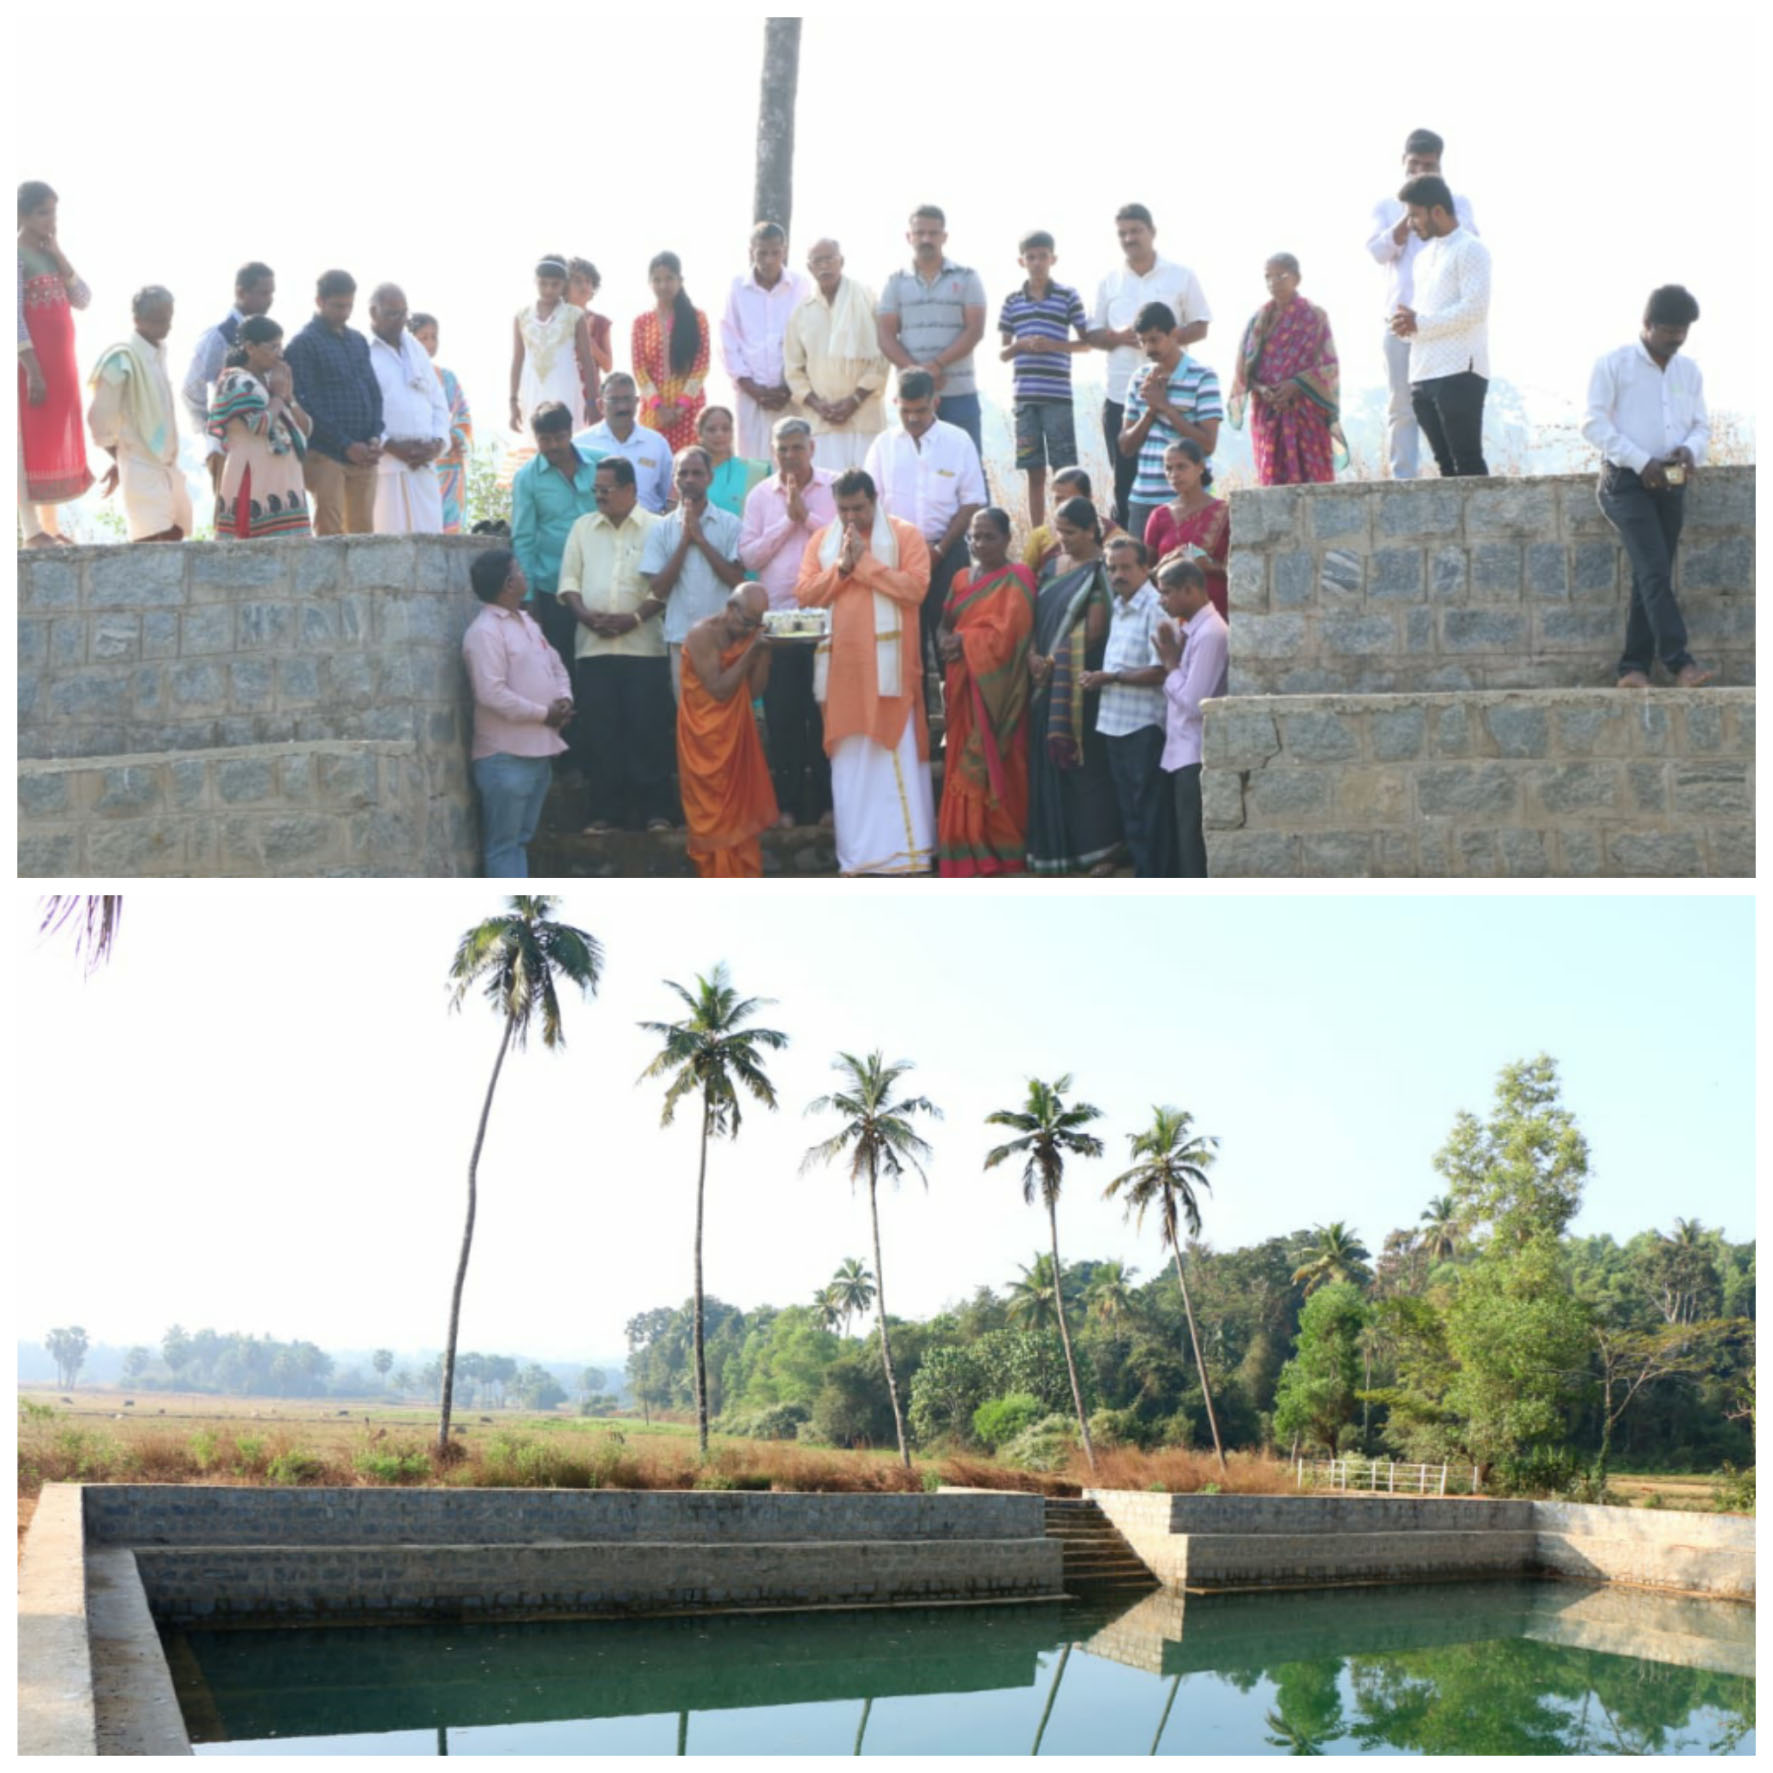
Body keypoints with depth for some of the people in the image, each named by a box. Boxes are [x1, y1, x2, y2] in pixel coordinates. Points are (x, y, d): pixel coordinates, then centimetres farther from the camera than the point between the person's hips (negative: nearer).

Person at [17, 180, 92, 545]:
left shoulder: (51, 254, 13)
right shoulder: (17, 256, -10)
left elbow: (83, 300, 6)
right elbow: (15, 317, -16)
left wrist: (60, 259, -4)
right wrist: (32, 369, -22)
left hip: (61, 363, 8)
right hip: (31, 363, -8)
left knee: (57, 443, 10)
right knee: (30, 444, -6)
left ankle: (49, 524, 17)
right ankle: (32, 528, -6)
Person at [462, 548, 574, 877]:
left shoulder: (527, 623, 15)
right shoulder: (485, 631, -15)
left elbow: (556, 667, 22)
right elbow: (492, 694, -22)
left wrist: (563, 699, 0)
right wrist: (544, 714, -15)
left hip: (539, 751, 9)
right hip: (506, 756, -9)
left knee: (520, 838, 14)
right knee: (503, 843, -3)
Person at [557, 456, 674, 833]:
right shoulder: (583, 528, 14)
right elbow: (569, 580, 10)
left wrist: (635, 618, -15)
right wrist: (586, 615, -7)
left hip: (643, 646, -3)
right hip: (593, 647, 3)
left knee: (649, 730, -3)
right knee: (599, 732, 2)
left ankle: (655, 809, 3)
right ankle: (606, 811, 7)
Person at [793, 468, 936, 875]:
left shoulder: (905, 535, 2)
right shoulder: (821, 540, 13)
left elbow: (916, 588, -9)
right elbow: (805, 594, 5)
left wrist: (866, 562, -10)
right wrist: (841, 567, -8)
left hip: (888, 661, -3)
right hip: (840, 661, 3)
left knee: (897, 755, -5)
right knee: (849, 759, 3)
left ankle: (906, 849, -3)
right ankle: (857, 854, 6)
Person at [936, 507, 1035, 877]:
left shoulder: (1016, 580, -4)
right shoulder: (962, 579, 17)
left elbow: (1007, 634, -14)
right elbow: (945, 624, 15)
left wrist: (963, 642, -9)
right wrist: (946, 641, -7)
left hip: (995, 691, -6)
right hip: (964, 690, 6)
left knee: (994, 769, -6)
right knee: (964, 772, 5)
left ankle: (1002, 852, 0)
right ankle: (971, 853, 10)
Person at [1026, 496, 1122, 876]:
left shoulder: (1100, 571, -6)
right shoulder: (1053, 568, 15)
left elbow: (1094, 630, -13)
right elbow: (1037, 619, 13)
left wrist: (1056, 660, -14)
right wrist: (1033, 655, -5)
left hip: (1082, 684, -7)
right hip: (1047, 683, 7)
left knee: (1087, 763, -5)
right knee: (1049, 764, 7)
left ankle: (1098, 848, 2)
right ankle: (1055, 849, 14)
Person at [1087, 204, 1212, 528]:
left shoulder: (1181, 276, 3)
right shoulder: (1109, 282, 10)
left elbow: (1200, 328, 2)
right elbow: (1093, 335, 11)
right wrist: (1118, 336, -11)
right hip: (1121, 394, 2)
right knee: (1124, 479, 3)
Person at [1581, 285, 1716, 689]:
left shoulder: (1689, 370, 14)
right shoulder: (1614, 365, -2)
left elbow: (1701, 424, 18)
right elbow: (1594, 423, -8)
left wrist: (1691, 449, -7)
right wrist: (1641, 461, -16)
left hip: (1671, 483, 6)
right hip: (1626, 481, -6)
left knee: (1652, 576, 3)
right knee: (1655, 571, -16)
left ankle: (1634, 668, 6)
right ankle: (1680, 662, -21)